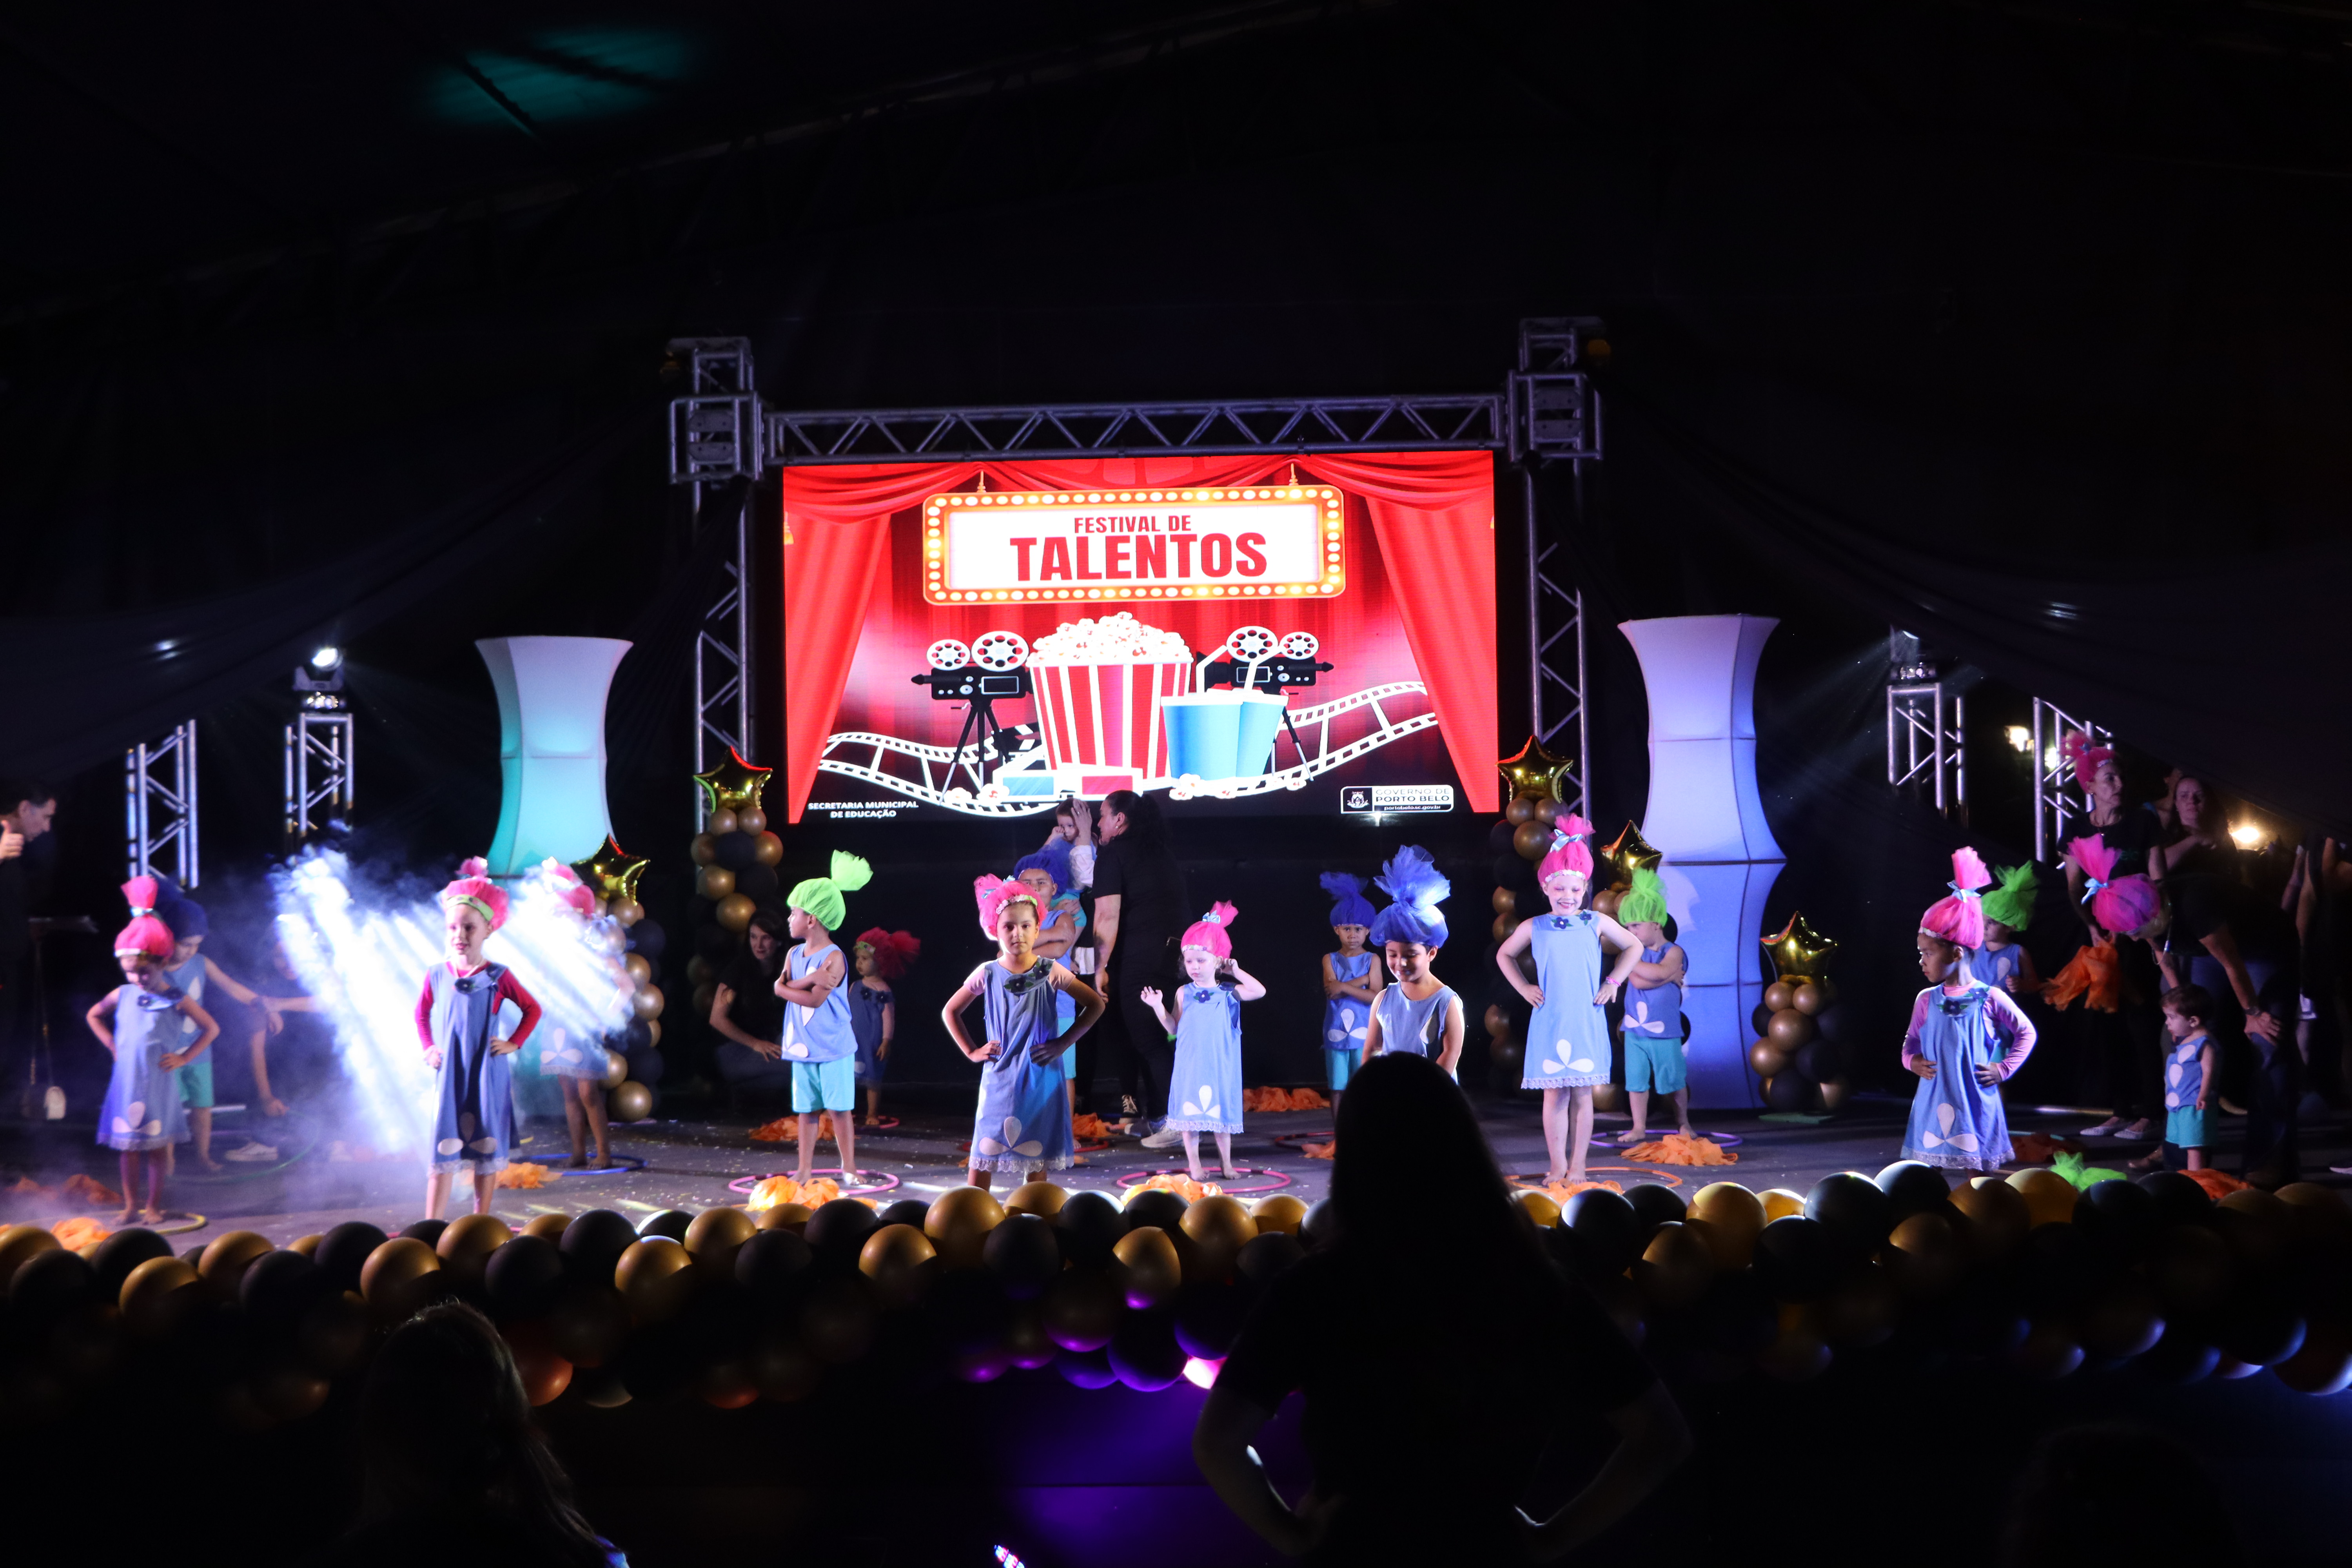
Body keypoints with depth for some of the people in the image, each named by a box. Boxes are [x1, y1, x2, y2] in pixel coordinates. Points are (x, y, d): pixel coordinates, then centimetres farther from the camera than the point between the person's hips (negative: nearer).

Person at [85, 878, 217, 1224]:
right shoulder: (123, 995, 5)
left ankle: (154, 1206, 12)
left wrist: (184, 1057, -5)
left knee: (158, 1143, 2)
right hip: (126, 1082, 3)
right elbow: (94, 1016, 21)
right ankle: (130, 1205, 14)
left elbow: (211, 1028, 0)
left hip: (159, 1083, -3)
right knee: (128, 1144, 6)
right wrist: (113, 1046, 11)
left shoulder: (177, 1000, -4)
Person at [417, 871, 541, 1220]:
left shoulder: (499, 977, -4)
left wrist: (514, 1044, -2)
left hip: (489, 1076, 0)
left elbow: (533, 1010, 6)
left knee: (487, 1151, 5)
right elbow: (422, 1013, 17)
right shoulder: (437, 976, 0)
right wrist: (428, 1047, 6)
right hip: (450, 1077, 0)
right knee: (443, 1151, -3)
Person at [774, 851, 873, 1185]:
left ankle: (849, 1168, 8)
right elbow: (781, 986, -6)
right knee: (806, 1109, 9)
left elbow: (814, 999, -19)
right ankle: (805, 1169, 14)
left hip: (833, 1047, -6)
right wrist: (810, 979, -17)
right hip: (802, 1046, 6)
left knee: (840, 1108, 0)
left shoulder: (833, 958, -13)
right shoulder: (794, 954, 9)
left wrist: (787, 987, -8)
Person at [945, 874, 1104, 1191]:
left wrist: (1064, 1043, -3)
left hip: (1041, 1078, 0)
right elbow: (950, 1012, 12)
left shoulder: (1050, 972, -4)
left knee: (1037, 1154, 4)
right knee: (984, 1154, -3)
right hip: (999, 1078, 0)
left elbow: (1095, 1004, 2)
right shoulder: (987, 974, -1)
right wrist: (972, 1052, 4)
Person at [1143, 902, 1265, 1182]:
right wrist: (1158, 1007, -6)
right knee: (1189, 1110, 0)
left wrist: (1236, 971, -5)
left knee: (1222, 1110, 8)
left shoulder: (1229, 994, 1)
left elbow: (1260, 991, -10)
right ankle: (1194, 1163, 10)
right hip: (1190, 1066, 0)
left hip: (1220, 1066, 0)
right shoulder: (1184, 994, 1)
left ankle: (1226, 1161, 21)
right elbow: (1175, 1029, 4)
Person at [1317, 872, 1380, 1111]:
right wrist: (1364, 979, -11)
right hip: (1336, 1033, 2)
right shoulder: (1330, 960, 6)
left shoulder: (1372, 960, 2)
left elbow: (1375, 997, -10)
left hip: (1363, 1034, -2)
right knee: (1337, 1088, 5)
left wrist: (1344, 987, -15)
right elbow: (1332, 991, -9)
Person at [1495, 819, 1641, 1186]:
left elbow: (1634, 946, 16)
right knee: (1555, 1094, 0)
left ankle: (1578, 1165, 9)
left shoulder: (1596, 923, 3)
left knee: (1582, 1094, 3)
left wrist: (1613, 982, 7)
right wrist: (1524, 988, 8)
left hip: (1587, 1023, 0)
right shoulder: (1534, 928, 4)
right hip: (1549, 1024, 0)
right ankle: (1558, 1166, 5)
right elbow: (1504, 955, 19)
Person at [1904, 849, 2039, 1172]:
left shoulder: (1990, 999, -5)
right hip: (1933, 1110, 3)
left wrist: (2003, 1069, -2)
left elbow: (2027, 1033, 7)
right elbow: (1911, 1043, 17)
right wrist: (1913, 1061, -5)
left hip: (1977, 1108, -3)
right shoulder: (1927, 1000, 4)